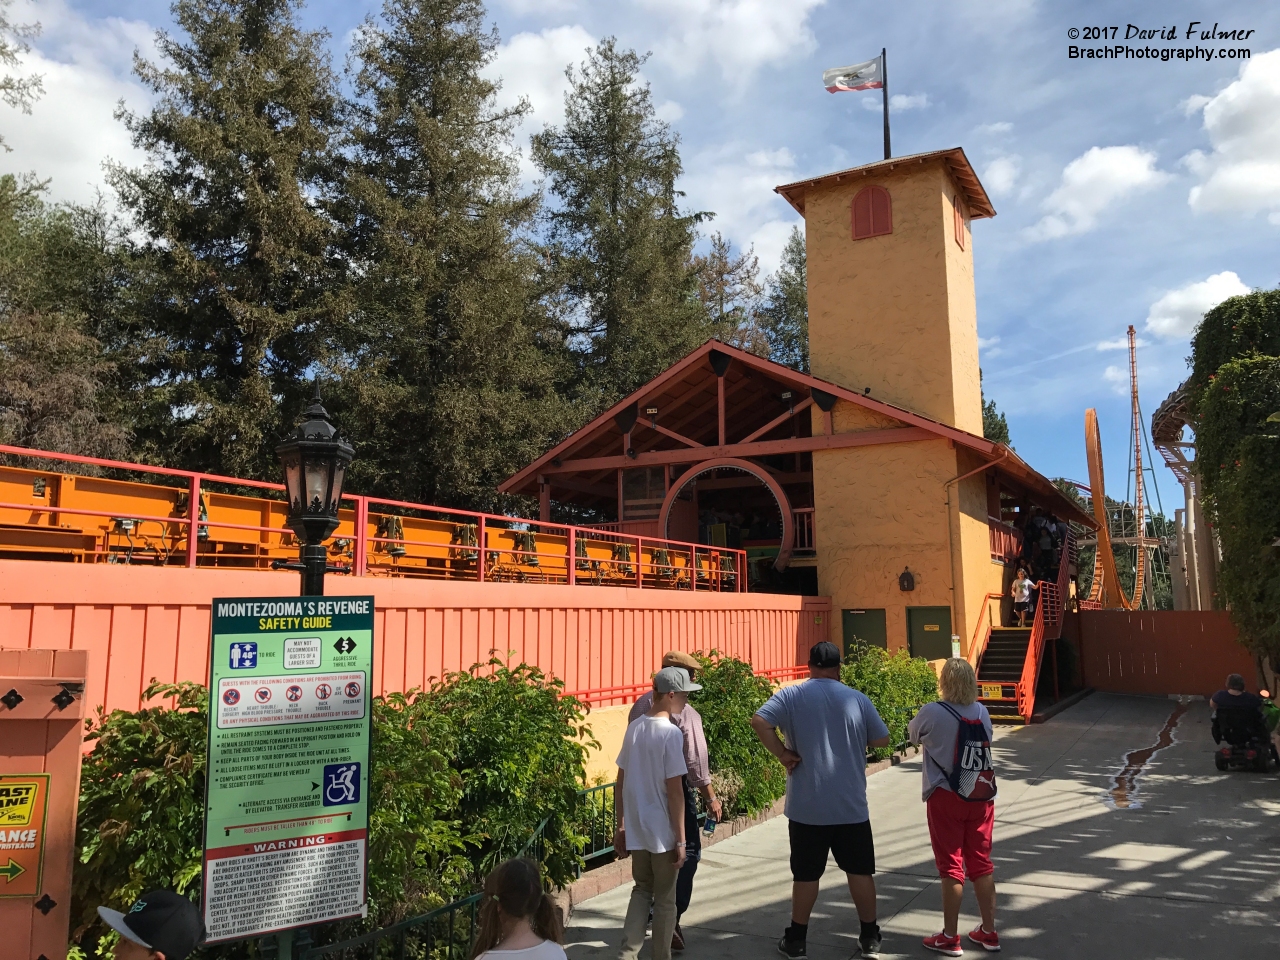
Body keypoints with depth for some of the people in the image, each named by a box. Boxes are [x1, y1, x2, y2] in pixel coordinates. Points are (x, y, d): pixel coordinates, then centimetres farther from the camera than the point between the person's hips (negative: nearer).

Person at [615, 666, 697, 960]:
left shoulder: (633, 728, 3)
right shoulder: (671, 733, -17)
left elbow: (620, 784, 7)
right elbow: (674, 791, -17)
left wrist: (621, 827, 15)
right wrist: (681, 839, -11)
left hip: (636, 829, 6)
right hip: (663, 832, -6)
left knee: (641, 890, 20)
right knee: (665, 899, 10)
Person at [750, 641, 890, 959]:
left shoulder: (791, 695, -5)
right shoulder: (858, 699, -1)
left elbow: (759, 722, -18)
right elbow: (882, 740, 7)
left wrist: (783, 754, -9)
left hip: (806, 806, -1)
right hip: (851, 805, 1)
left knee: (806, 874, 8)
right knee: (860, 870, 15)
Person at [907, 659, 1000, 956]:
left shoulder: (933, 713, -13)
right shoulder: (982, 712, 2)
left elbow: (913, 735, 4)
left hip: (947, 798, -5)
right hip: (981, 797, 5)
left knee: (951, 866, 3)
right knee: (981, 864, 14)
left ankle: (950, 938, 12)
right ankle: (989, 932, 24)